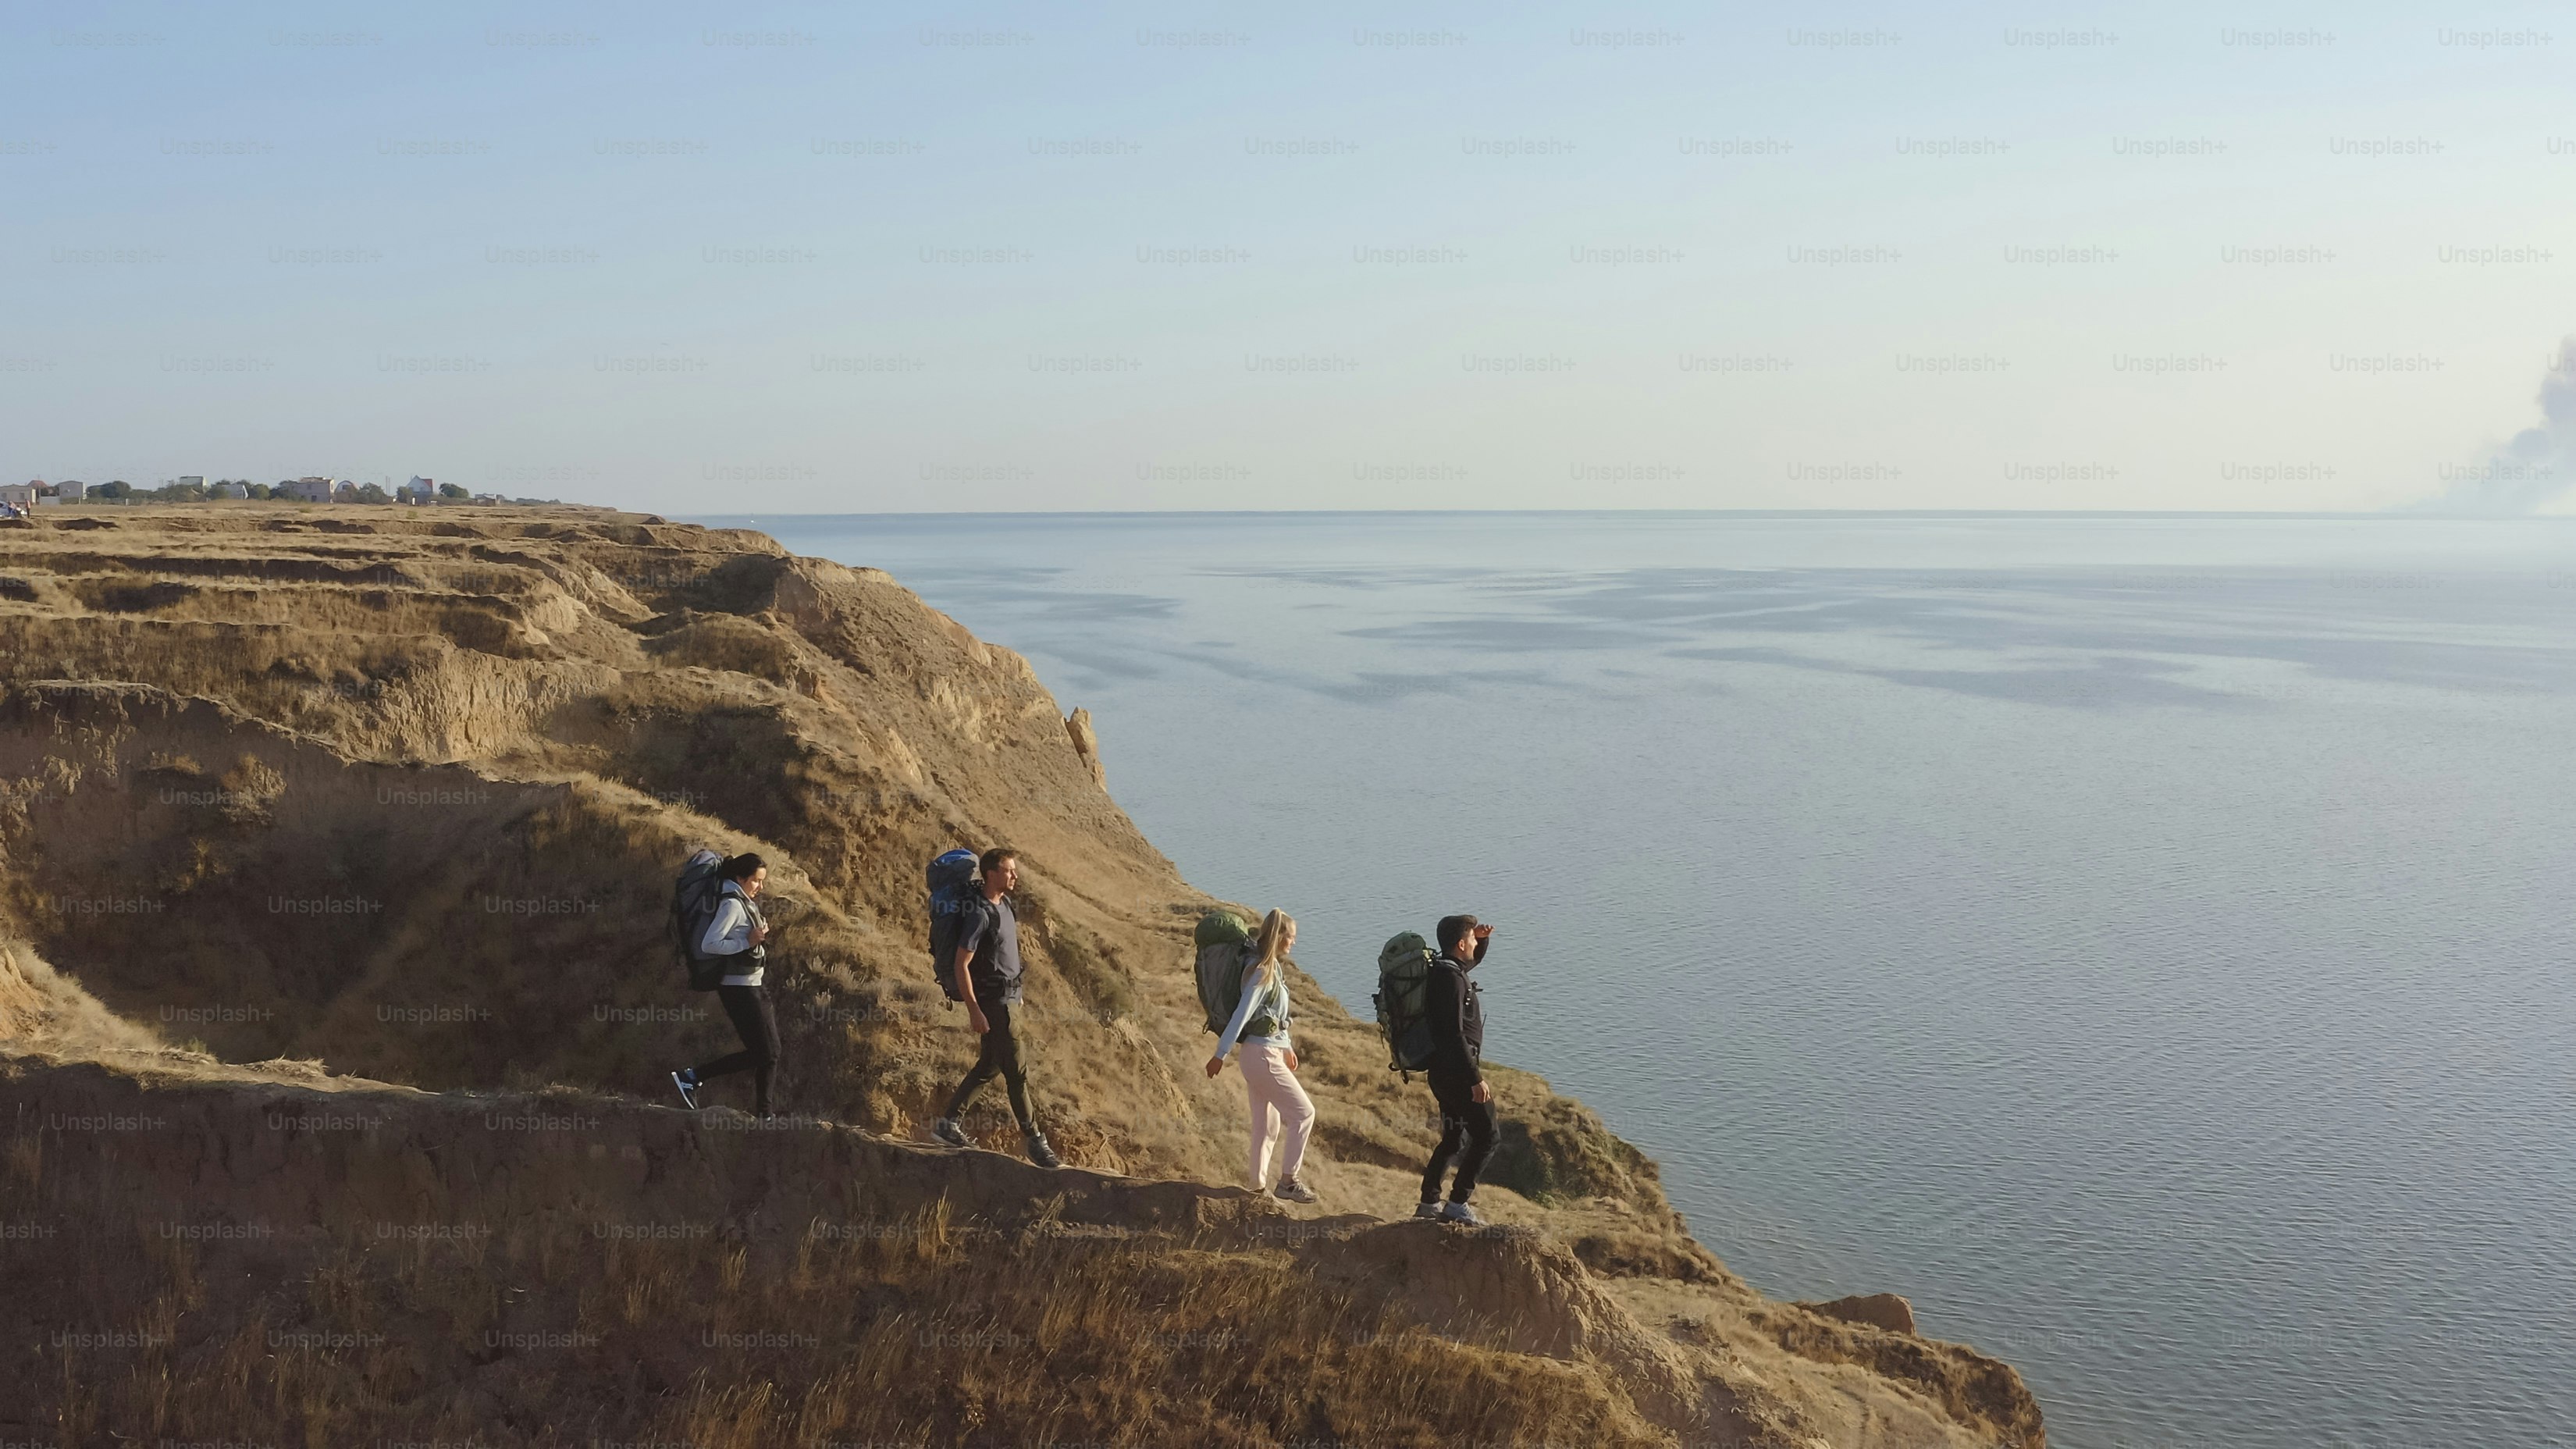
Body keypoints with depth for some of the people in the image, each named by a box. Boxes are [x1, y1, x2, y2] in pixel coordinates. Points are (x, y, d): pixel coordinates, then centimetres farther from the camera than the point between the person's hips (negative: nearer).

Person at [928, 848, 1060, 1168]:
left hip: (1009, 997, 9)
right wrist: (973, 1010, -21)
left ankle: (948, 1122, 26)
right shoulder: (980, 914, -18)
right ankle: (1035, 1143, 2)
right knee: (1017, 1073, -4)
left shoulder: (1004, 906, 9)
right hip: (993, 1002, -9)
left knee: (989, 1066, 17)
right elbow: (961, 964, -19)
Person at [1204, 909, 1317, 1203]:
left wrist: (1287, 1047, 26)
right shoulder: (1262, 971, -17)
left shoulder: (1271, 967, 12)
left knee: (1267, 1122, 15)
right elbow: (1242, 1013, -21)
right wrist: (1220, 1055, -22)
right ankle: (1287, 1182, 1)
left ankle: (1258, 1184, 22)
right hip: (1263, 1056, -9)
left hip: (1269, 1053, 9)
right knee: (1303, 1112, -3)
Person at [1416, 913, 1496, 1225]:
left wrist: (1484, 939, 12)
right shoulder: (1451, 978, -19)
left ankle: (1428, 1203, 24)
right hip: (1457, 1072, -10)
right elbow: (1453, 1035, -25)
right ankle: (1457, 1205, -4)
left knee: (1453, 1138, 19)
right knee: (1486, 1138, -3)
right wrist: (1476, 1079, -24)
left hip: (1443, 1071, 10)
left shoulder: (1441, 969, 11)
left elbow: (1473, 961, 35)